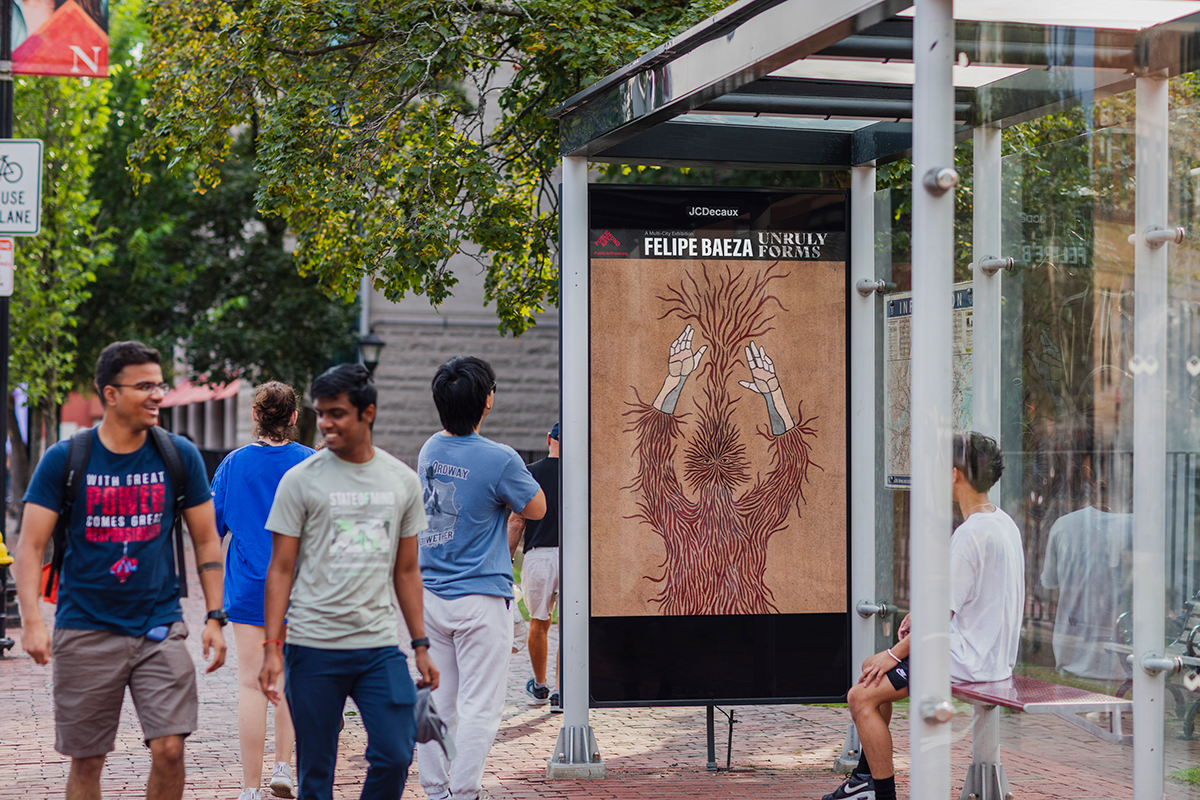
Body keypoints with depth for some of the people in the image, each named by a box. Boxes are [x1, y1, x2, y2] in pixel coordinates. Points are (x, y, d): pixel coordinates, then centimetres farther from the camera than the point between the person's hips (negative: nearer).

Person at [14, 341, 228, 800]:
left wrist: (214, 617, 1)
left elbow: (206, 541, 9)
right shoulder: (64, 460, -2)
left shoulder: (180, 456, 2)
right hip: (85, 632, -1)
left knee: (169, 749, -10)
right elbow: (30, 546, -3)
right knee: (86, 761, 6)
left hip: (160, 628, 1)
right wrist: (32, 622, -16)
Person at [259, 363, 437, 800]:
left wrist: (421, 646, 10)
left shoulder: (403, 480, 9)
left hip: (380, 647, 2)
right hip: (314, 648, -2)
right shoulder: (301, 479, -1)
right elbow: (281, 569, -1)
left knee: (395, 755, -7)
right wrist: (272, 648, -9)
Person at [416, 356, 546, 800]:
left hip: (428, 594, 6)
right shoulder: (500, 459, -15)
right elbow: (536, 508, -1)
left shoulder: (430, 449, 4)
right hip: (479, 600, -6)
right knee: (479, 705, -1)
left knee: (435, 702, 11)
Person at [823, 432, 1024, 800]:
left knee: (862, 696, -10)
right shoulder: (1003, 523, 8)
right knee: (873, 667, 23)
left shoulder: (970, 534, -23)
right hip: (991, 651, 10)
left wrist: (896, 653, -10)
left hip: (968, 658, -10)